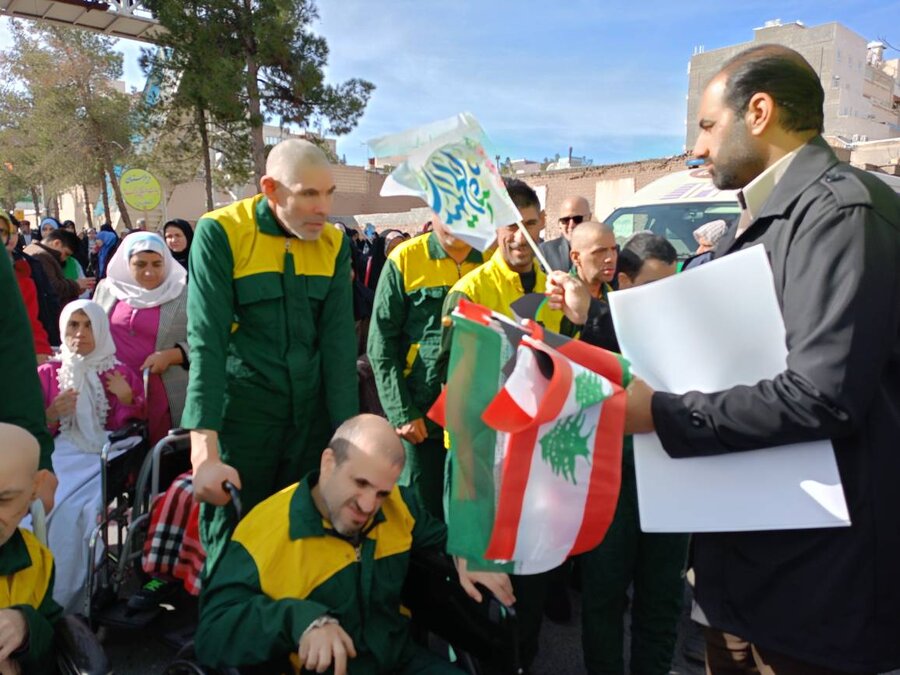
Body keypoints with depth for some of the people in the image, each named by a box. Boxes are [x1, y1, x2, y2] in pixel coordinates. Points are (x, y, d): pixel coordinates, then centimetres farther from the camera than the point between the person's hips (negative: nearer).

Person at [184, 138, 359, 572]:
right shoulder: (220, 233, -10)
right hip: (241, 417, -3)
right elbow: (206, 341, -17)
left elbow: (339, 342, -3)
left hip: (312, 419, 3)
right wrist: (205, 452, -24)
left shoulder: (335, 243, 1)